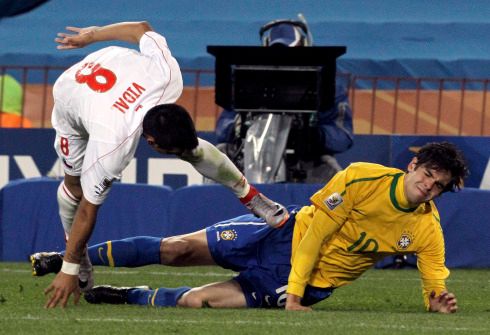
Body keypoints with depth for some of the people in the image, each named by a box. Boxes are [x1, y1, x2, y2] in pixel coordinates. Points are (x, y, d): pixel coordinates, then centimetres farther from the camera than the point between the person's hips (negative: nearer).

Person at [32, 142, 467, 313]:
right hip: (287, 236, -1)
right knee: (179, 249, -7)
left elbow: (435, 288, -6)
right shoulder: (363, 178, -16)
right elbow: (316, 229, -14)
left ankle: (132, 297, 13)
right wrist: (295, 286, -21)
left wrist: (439, 301, -31)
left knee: (197, 301, -13)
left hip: (311, 283, 1)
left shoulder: (427, 232, -12)